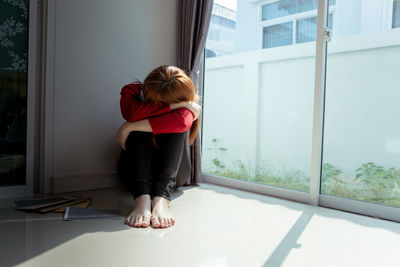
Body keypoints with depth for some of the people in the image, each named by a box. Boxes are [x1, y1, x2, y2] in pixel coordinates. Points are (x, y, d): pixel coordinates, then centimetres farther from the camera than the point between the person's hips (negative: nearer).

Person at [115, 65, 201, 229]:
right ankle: (142, 198, -43)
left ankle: (161, 200, -41)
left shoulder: (186, 104, -17)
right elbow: (132, 113, -35)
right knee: (139, 129, -26)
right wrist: (176, 105, -32)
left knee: (176, 126, -27)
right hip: (134, 169, 1)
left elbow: (182, 122, -42)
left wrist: (130, 126, -36)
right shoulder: (132, 91, -12)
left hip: (171, 173, -1)